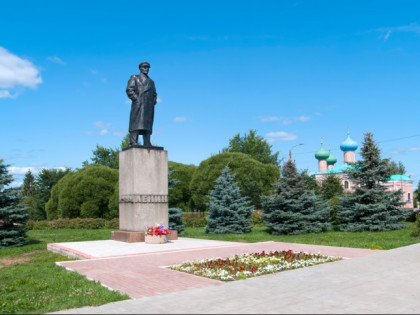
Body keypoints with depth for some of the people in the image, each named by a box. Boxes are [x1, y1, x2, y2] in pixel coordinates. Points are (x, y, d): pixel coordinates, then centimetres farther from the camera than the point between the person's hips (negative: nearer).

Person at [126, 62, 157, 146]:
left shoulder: (151, 81, 30)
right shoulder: (134, 78, 15)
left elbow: (154, 94, 28)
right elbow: (129, 90, 2)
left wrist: (154, 102, 8)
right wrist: (136, 99, -11)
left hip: (149, 106, 5)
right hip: (139, 104, -5)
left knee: (148, 124, -3)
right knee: (137, 123, -15)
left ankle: (147, 144, -6)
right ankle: (133, 143, -20)